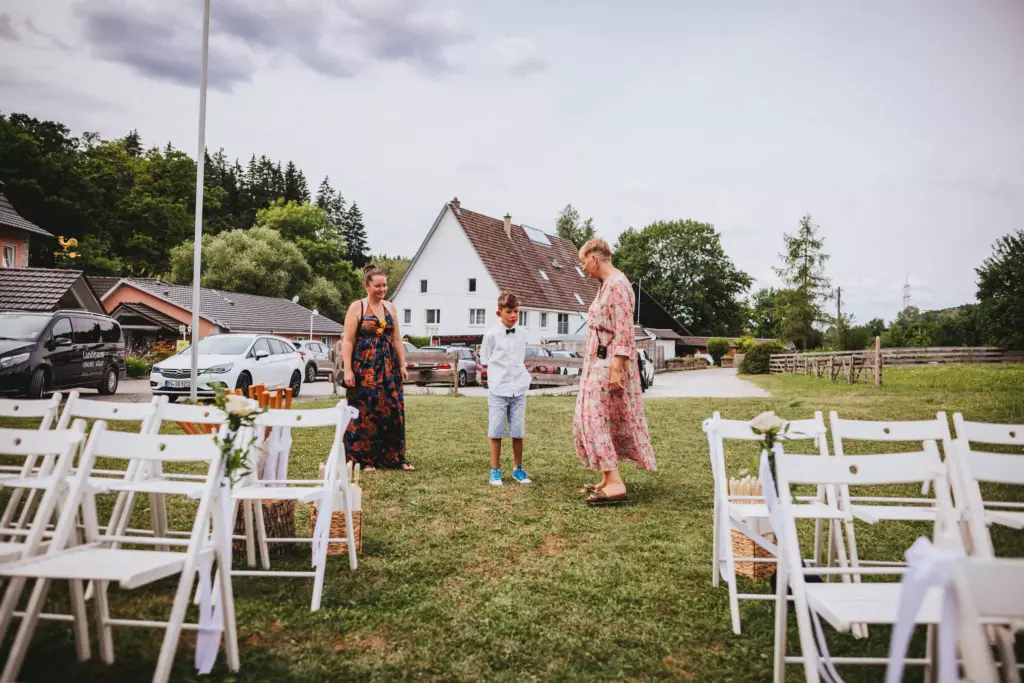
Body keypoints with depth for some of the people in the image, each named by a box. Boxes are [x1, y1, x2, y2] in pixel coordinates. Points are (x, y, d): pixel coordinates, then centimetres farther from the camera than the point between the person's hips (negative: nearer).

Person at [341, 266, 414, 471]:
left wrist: (402, 365, 8)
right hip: (364, 367, -5)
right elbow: (348, 341, -8)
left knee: (392, 411, 5)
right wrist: (348, 370, -15)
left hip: (388, 366, 5)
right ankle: (364, 459, 9)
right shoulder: (357, 307, -4)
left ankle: (394, 458, 14)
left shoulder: (390, 308, 11)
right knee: (365, 412, -1)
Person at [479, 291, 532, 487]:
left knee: (518, 433, 6)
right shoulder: (491, 335, -4)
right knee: (496, 433, 3)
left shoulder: (521, 334, 8)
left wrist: (521, 376, 5)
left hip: (519, 390, 3)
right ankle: (495, 471, 14)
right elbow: (485, 361, 2)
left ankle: (518, 469, 20)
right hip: (498, 390, -3)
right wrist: (501, 372, -4)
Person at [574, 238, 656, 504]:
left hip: (609, 364, -10)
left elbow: (623, 331, -21)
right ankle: (607, 479, 18)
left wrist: (616, 369, -25)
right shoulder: (606, 285, 16)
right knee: (601, 419, 12)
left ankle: (615, 484, -11)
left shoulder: (617, 284, -15)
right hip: (599, 363, 10)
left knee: (596, 419, -11)